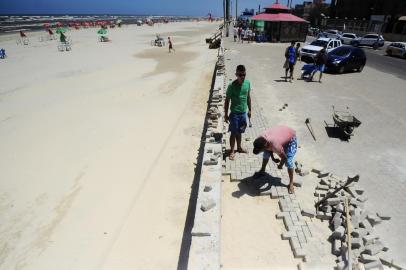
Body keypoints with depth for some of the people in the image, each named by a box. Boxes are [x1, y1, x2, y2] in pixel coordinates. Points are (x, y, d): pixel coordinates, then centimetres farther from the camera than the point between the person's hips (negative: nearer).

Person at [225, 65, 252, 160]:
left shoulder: (247, 83, -3)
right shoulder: (231, 86, -17)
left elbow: (248, 97, 10)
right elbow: (227, 101, -11)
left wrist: (249, 109, 14)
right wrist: (226, 114, -9)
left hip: (243, 112, 5)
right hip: (234, 113, -4)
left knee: (239, 132, 20)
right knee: (233, 133, 6)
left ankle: (239, 147, 38)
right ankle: (232, 151, 22)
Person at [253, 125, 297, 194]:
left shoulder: (275, 145, -44)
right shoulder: (261, 139, -26)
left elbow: (284, 157, -25)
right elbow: (268, 148, -1)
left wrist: (280, 165, -6)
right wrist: (273, 158, -5)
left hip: (290, 138, -6)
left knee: (289, 162, -12)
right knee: (266, 154, 8)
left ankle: (291, 183, 6)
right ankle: (262, 170, 31)